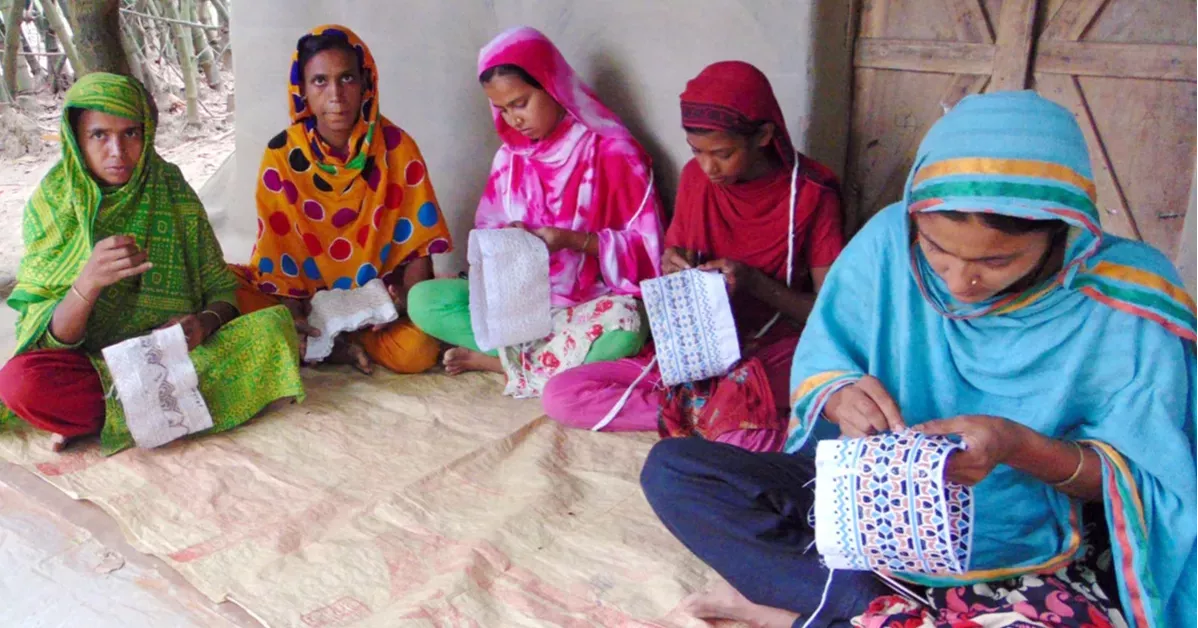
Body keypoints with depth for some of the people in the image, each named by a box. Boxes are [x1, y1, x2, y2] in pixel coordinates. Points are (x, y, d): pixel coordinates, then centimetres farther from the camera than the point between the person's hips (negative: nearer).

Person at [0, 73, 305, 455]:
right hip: (90, 362, -1)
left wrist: (205, 322, -21)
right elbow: (49, 340, -10)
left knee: (274, 328, -23)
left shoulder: (172, 192, -1)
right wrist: (88, 283, -31)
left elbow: (222, 291, 3)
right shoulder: (50, 205, -5)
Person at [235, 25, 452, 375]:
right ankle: (340, 348, -14)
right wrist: (293, 310, -20)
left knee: (418, 350, -32)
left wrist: (407, 296, -23)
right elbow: (277, 251, -4)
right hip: (309, 299, 2)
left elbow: (419, 241, -6)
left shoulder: (397, 147, -9)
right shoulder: (281, 155, -7)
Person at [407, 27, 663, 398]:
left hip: (591, 301, -4)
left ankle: (504, 359, -19)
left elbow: (645, 247, -10)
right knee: (422, 300, -15)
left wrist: (574, 240, -23)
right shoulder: (510, 157, 5)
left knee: (622, 327, -39)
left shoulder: (613, 152, -10)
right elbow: (487, 228, 12)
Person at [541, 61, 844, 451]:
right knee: (560, 395, -13)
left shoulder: (810, 194, -9)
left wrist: (755, 282, -22)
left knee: (739, 439, -41)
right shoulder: (696, 177, 4)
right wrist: (673, 265, -7)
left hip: (774, 352, -6)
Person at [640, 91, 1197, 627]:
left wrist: (1021, 447, -27)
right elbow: (816, 368, -1)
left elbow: (1142, 478, -7)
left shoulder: (1127, 305, -15)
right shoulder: (888, 241, -11)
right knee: (671, 467, -13)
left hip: (1023, 556, -2)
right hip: (869, 500, 3)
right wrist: (839, 397, -25)